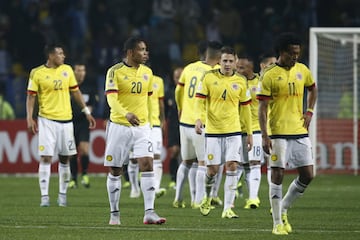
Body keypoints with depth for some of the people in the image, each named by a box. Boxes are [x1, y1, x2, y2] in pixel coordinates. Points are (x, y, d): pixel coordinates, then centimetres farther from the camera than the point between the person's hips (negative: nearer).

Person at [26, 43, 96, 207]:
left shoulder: (67, 70, 7)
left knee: (65, 158, 6)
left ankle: (62, 194, 16)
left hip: (66, 119, 4)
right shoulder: (37, 73, -4)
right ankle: (44, 196, -5)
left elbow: (75, 92, 15)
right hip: (47, 119, -4)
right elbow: (31, 97, -2)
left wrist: (86, 112, 13)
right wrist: (29, 118, -12)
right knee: (45, 157, -8)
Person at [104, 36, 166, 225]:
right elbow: (111, 98, -19)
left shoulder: (147, 72, 9)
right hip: (119, 126, -3)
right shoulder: (115, 71, -8)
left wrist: (149, 121, 18)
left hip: (142, 127, 3)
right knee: (115, 171, 3)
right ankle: (114, 213, 14)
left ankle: (149, 213, -13)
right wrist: (126, 114, -35)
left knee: (147, 165, -12)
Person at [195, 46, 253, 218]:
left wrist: (249, 133, 13)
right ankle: (207, 197, 31)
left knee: (232, 167, -10)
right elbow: (200, 100, -1)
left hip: (233, 131, 1)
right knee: (212, 169, 0)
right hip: (212, 131, -1)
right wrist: (199, 119, -20)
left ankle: (228, 208, -7)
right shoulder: (209, 78, 0)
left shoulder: (240, 82, 6)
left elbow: (245, 107, 13)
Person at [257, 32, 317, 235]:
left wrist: (309, 112, 13)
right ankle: (278, 223, 2)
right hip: (278, 133, -5)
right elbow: (262, 108, -8)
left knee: (308, 175, 2)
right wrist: (265, 136, -15)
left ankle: (283, 209, 22)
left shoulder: (303, 70, 7)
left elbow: (313, 89, 28)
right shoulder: (269, 75, -8)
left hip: (300, 132, 5)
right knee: (278, 175, -4)